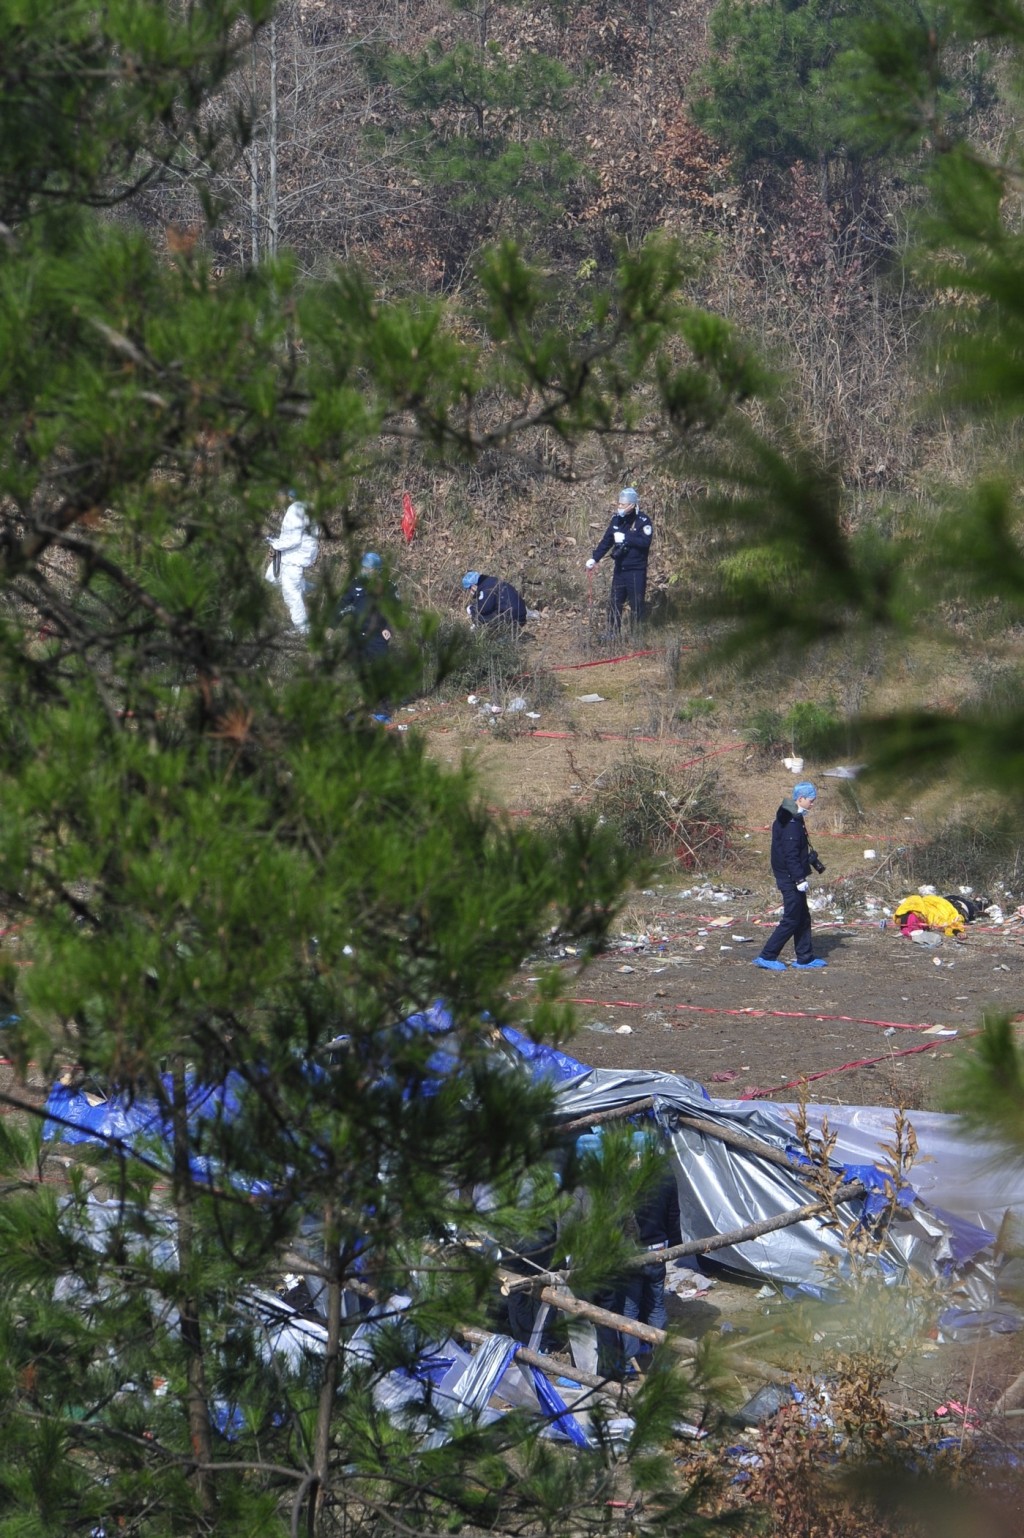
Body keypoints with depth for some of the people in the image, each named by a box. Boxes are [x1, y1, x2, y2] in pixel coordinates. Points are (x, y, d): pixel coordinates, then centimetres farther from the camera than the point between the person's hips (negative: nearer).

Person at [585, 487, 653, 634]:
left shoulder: (643, 521, -10)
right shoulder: (617, 519, 8)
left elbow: (645, 542, -23)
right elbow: (606, 540, 11)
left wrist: (625, 538, -23)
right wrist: (594, 558, 4)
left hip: (636, 571, -6)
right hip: (620, 569, 6)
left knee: (637, 605, -3)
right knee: (614, 603, 8)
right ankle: (612, 634, 15)